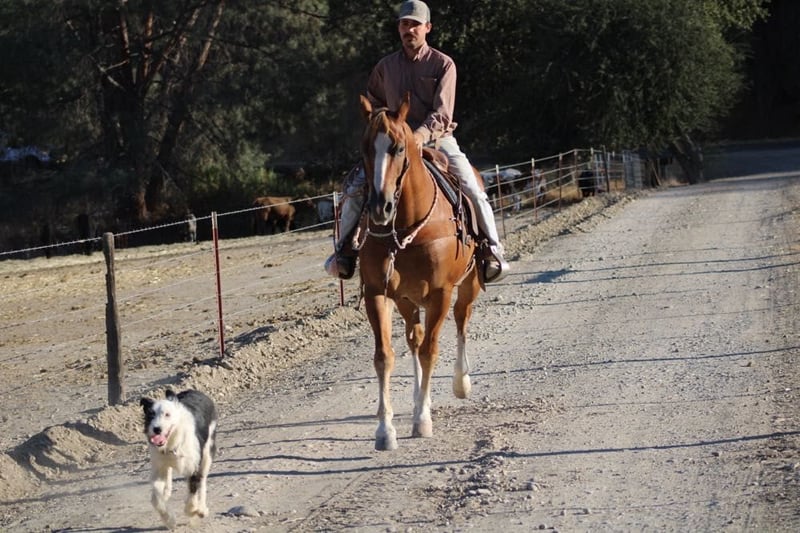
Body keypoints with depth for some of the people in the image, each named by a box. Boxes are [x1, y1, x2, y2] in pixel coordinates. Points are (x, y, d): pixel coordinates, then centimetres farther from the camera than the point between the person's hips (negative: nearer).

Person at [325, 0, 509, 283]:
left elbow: (442, 113, -14)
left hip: (437, 140, -2)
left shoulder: (443, 65, -3)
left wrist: (423, 134, -31)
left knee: (474, 192, -18)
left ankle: (493, 253, -6)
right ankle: (345, 252, -6)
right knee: (356, 187, -16)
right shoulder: (385, 67, 7)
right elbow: (373, 107, 23)